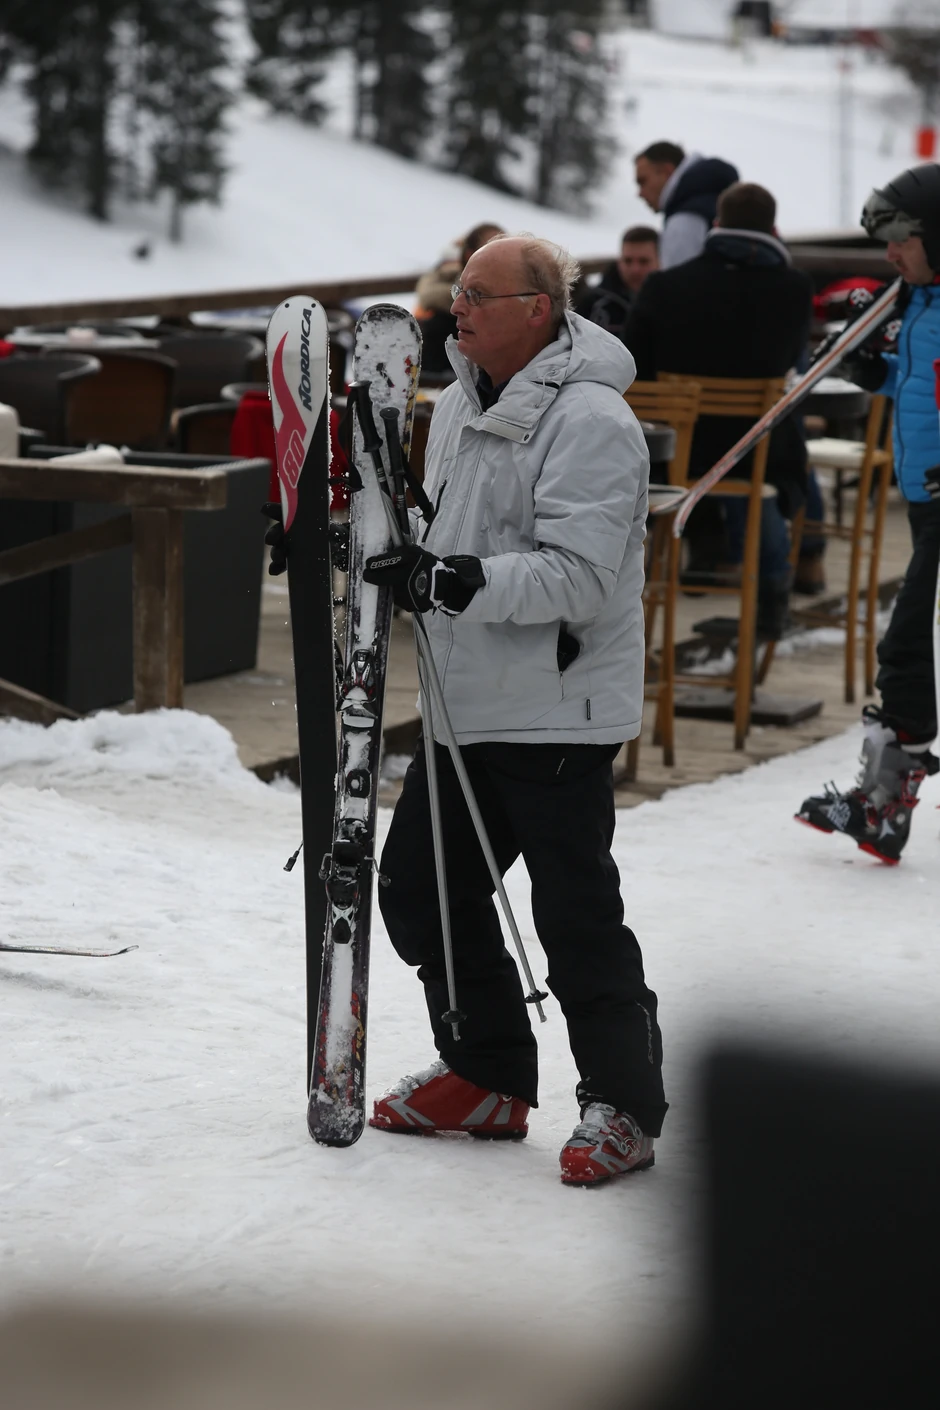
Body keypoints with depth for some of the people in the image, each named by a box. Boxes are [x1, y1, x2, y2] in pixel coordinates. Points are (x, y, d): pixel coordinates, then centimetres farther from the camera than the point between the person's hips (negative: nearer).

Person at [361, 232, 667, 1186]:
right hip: (465, 706, 9)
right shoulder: (461, 404, 12)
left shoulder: (591, 421, -17)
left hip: (558, 714, -9)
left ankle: (624, 1105, 7)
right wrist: (393, 552, 5)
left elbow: (578, 577, -24)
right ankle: (487, 1078, 27)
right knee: (421, 890, 12)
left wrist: (461, 582, -32)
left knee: (575, 914, -6)